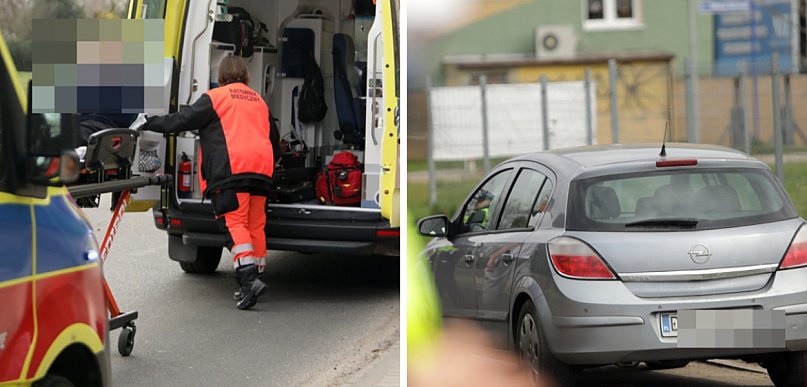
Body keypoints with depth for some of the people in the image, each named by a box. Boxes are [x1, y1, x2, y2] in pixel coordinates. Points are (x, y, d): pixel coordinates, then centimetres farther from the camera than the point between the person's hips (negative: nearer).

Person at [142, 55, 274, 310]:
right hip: (262, 167, 6)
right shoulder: (258, 101, 24)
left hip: (232, 167, -6)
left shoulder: (216, 97, 4)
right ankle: (254, 276, 15)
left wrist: (149, 124, 10)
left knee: (235, 223, -10)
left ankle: (248, 279, -24)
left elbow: (184, 120, 1)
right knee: (255, 224, 11)